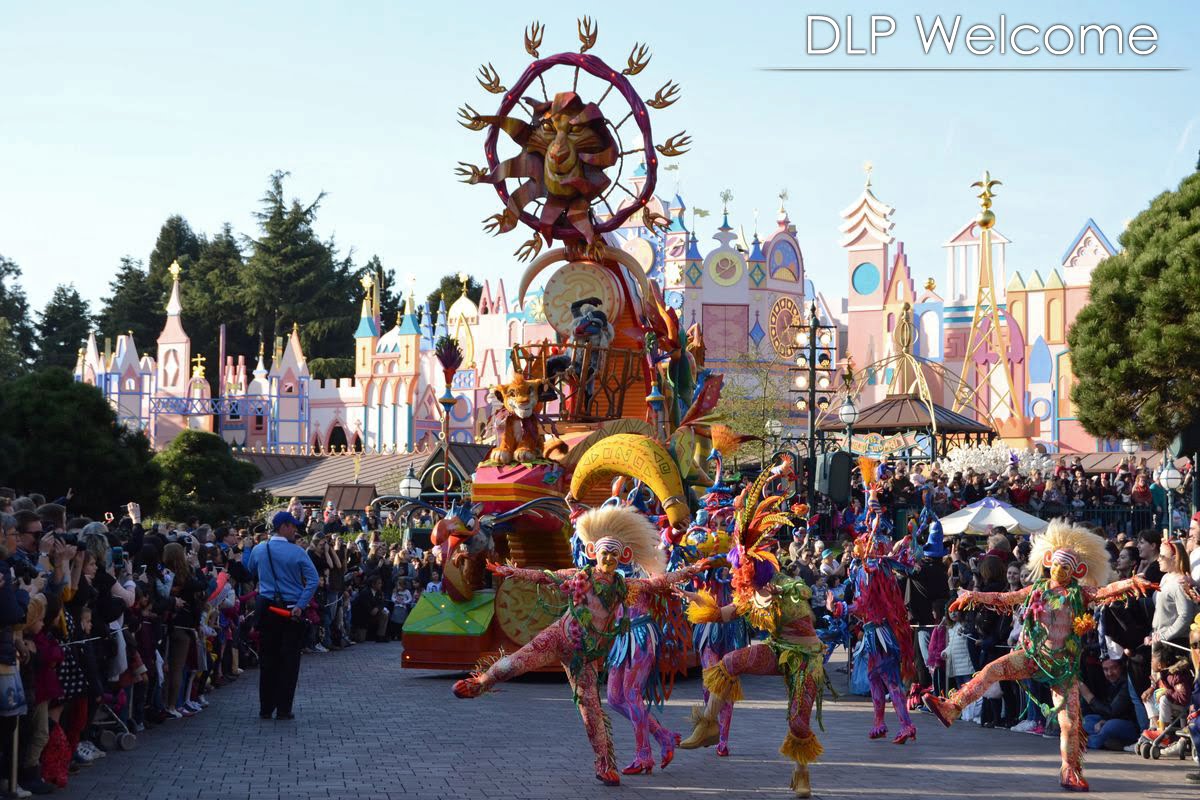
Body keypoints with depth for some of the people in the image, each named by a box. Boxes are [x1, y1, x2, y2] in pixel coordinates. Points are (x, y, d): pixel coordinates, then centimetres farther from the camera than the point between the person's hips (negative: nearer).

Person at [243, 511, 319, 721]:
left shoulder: (258, 550, 2)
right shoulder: (297, 552, -9)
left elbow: (250, 572, 19)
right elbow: (313, 580, -17)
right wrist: (301, 605, -17)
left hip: (266, 607, 3)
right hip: (292, 609, -3)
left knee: (267, 658, 10)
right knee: (289, 660, 2)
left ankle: (265, 708, 12)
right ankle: (283, 709, 1)